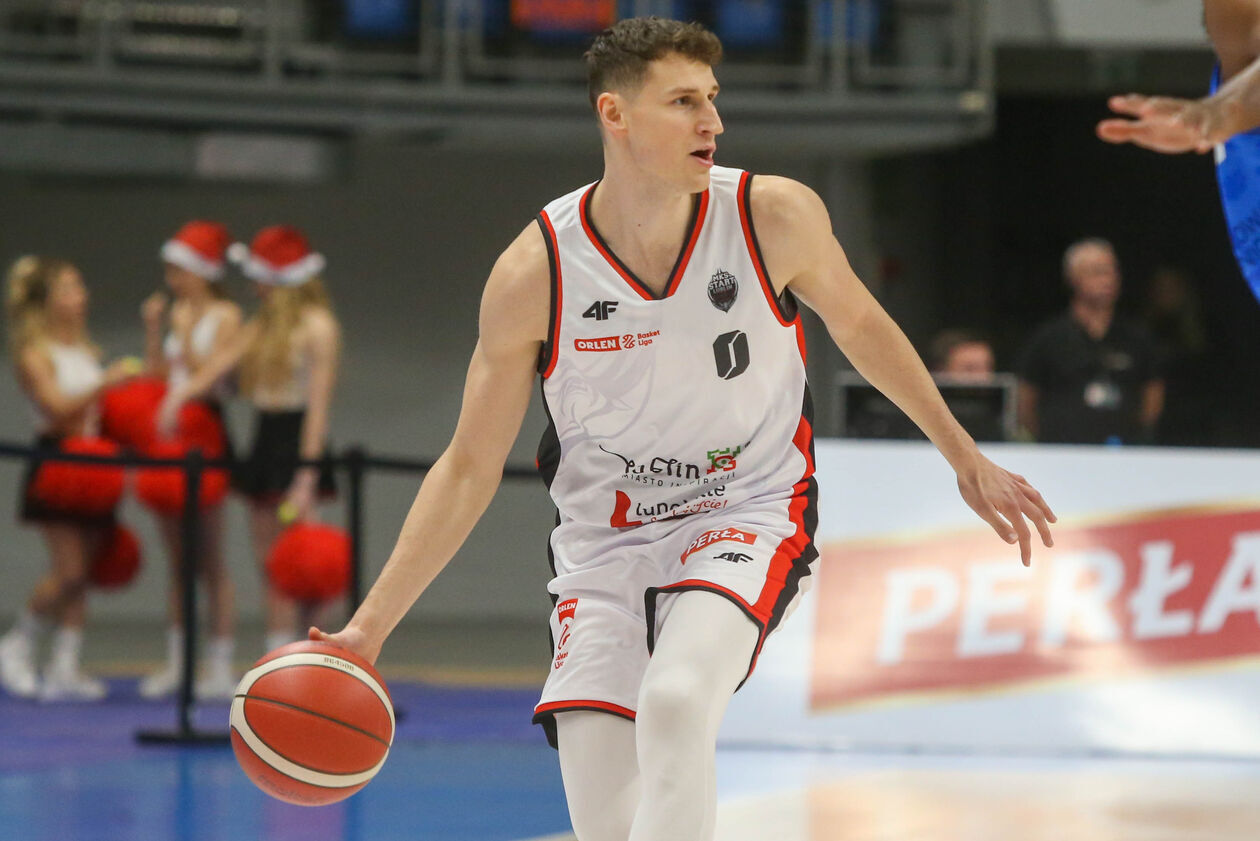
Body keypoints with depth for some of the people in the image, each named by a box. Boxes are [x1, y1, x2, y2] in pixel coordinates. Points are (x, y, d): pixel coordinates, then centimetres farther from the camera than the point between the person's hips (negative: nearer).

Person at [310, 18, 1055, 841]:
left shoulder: (777, 217, -14)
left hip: (749, 513, -1)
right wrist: (369, 628, -10)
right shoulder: (534, 272, -14)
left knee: (675, 700, -32)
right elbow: (470, 468, -5)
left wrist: (966, 458, 15)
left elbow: (858, 324, 9)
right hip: (604, 544, 1)